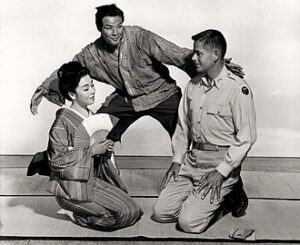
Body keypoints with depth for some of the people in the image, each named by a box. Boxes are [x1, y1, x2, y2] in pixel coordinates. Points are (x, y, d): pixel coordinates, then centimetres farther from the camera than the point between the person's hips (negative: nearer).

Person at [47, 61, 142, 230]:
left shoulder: (92, 116, 9)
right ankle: (74, 213, 1)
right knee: (128, 213, -15)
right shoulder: (62, 122, -15)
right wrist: (91, 151, -20)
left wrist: (106, 148, -2)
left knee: (133, 211, 0)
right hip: (74, 186, -8)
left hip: (94, 178, 8)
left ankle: (77, 210, 10)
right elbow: (56, 161, -19)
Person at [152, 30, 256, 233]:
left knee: (188, 222, -13)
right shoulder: (193, 85, 7)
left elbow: (246, 138, -14)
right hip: (191, 160, 6)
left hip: (221, 162, -6)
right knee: (161, 213, -1)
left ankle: (229, 195, 9)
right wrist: (177, 159, 6)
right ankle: (198, 198, 19)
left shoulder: (238, 89, -13)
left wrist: (221, 171, -16)